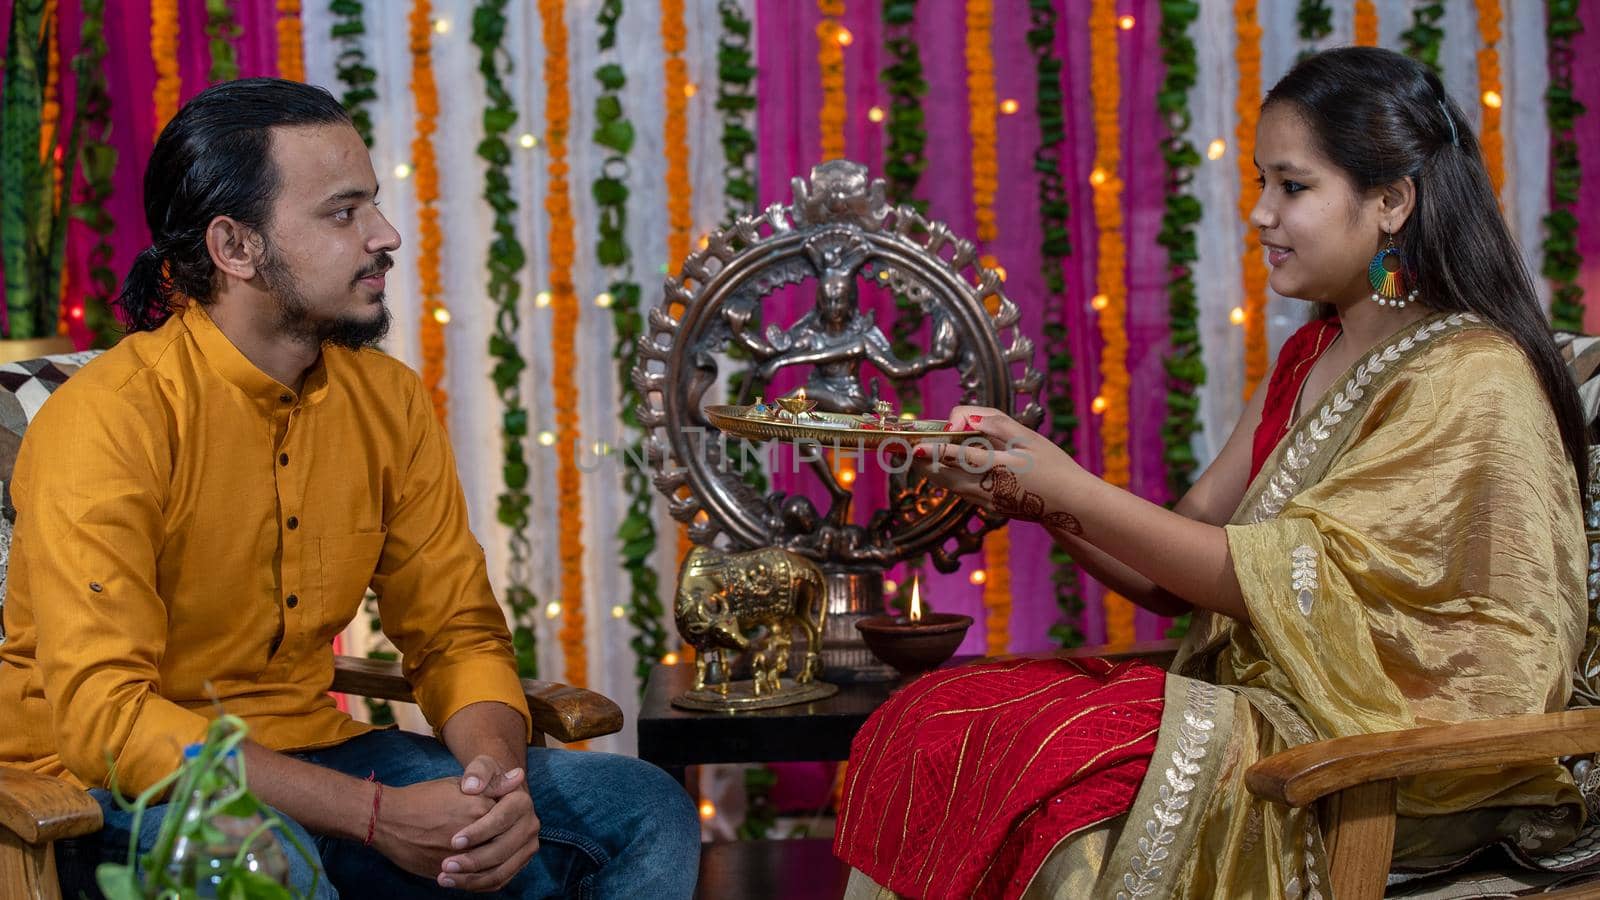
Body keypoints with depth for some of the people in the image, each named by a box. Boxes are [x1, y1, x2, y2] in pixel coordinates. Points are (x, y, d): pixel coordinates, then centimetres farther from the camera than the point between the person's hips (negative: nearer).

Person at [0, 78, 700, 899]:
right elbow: (104, 716, -25)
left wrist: (498, 774, -16)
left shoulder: (387, 401, 3)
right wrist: (375, 815, -30)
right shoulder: (106, 422, -18)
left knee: (647, 814, -5)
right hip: (119, 795, -6)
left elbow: (458, 633, 8)